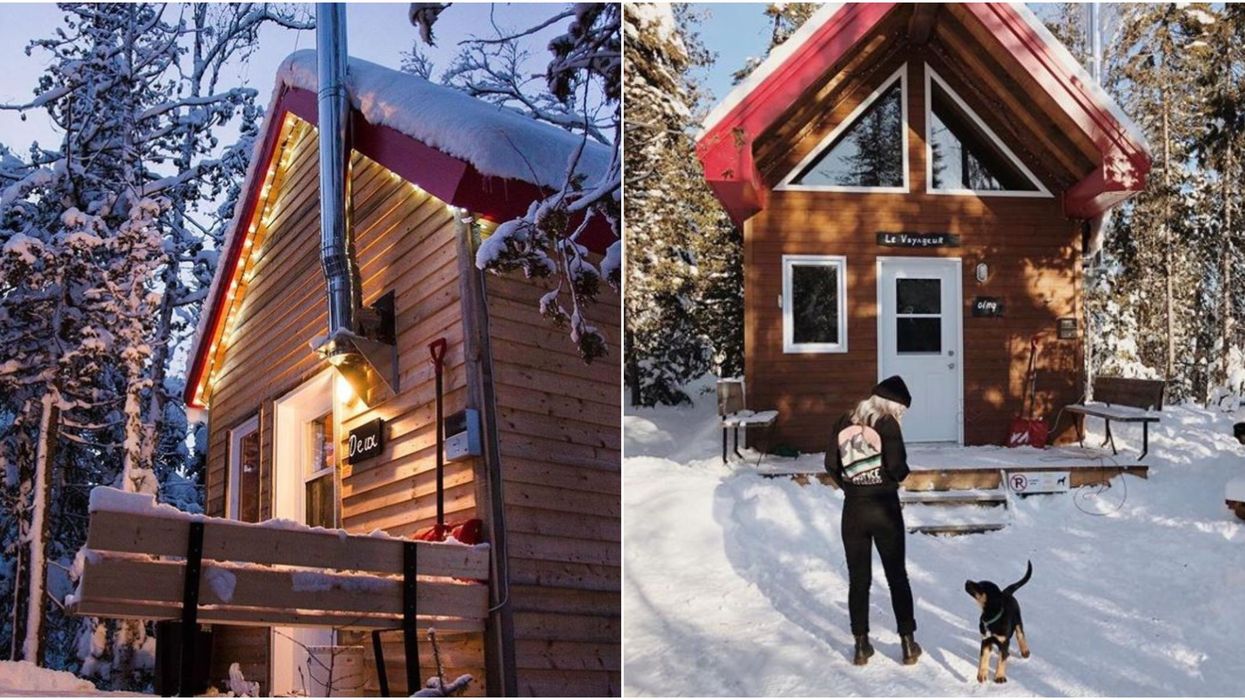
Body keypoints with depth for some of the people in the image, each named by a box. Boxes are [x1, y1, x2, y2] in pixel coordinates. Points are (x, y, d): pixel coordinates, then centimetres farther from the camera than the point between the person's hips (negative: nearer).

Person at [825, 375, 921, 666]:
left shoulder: (845, 422, 3)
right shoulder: (887, 424, -10)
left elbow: (831, 463, 3)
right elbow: (897, 467, -17)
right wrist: (896, 476, 5)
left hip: (853, 510, 3)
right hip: (885, 509, -3)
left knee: (858, 578, 10)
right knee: (897, 576, 9)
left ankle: (861, 645, 12)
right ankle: (908, 642, 11)